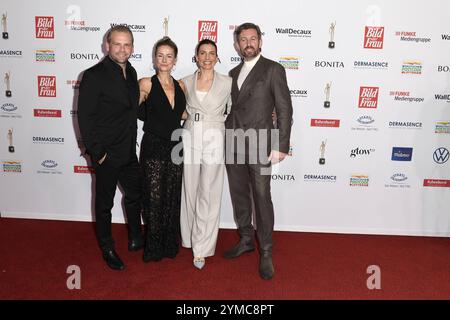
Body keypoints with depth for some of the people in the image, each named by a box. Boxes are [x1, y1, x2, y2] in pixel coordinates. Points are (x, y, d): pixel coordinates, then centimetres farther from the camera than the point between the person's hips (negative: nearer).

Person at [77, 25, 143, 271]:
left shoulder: (131, 72, 6)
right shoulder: (94, 76, -16)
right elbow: (85, 117, -16)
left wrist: (131, 142, 11)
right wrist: (97, 152, -16)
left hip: (128, 151, 7)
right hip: (107, 155, -7)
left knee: (135, 194, 20)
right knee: (104, 202, 10)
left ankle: (135, 239, 41)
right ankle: (107, 249, 30)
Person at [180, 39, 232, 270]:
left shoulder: (227, 82, -1)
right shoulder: (186, 82, 6)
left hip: (213, 141, -2)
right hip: (190, 138, 3)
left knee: (208, 195, 0)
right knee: (190, 192, 11)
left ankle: (201, 249, 11)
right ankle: (191, 237, 30)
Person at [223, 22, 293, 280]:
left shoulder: (273, 69, -3)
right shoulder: (234, 73, 16)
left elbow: (285, 109, -7)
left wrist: (280, 146, -13)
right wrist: (226, 141, 11)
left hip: (259, 145, -6)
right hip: (233, 145, 6)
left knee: (262, 199, -1)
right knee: (239, 196, 14)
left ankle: (266, 252, 12)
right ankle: (246, 240, 31)